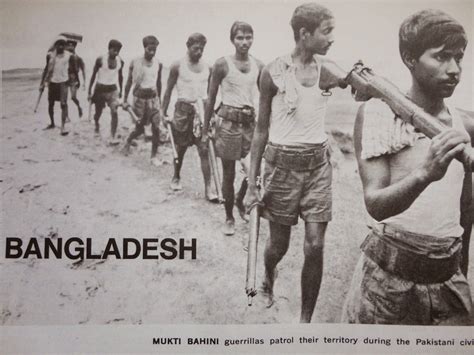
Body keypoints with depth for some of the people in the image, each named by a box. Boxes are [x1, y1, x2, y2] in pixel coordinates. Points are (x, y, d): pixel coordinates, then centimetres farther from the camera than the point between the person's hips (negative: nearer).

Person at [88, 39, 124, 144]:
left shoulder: (120, 62, -2)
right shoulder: (100, 60, -11)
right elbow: (93, 75, -5)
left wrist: (120, 90, 19)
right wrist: (90, 92, -6)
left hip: (113, 89, 2)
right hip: (100, 88, -2)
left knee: (114, 112, -17)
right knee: (98, 112, 11)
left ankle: (112, 137, -15)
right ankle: (96, 124, 46)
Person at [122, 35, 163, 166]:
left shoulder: (158, 64, 1)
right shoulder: (135, 62, -7)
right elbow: (129, 82, 1)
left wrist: (159, 99, 20)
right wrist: (125, 100, 0)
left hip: (153, 97, 2)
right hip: (139, 98, -2)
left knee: (156, 128, -7)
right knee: (139, 128, 3)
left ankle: (154, 156, 4)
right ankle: (128, 141, 36)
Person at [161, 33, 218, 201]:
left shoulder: (207, 68, 5)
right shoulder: (178, 66, -3)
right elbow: (168, 90, 2)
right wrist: (164, 112, 1)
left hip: (201, 109, 2)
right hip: (183, 108, -1)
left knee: (205, 149, -6)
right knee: (181, 147, 11)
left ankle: (208, 188, -5)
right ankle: (176, 177, 35)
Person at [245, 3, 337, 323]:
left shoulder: (326, 69, 3)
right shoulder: (274, 72, -7)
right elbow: (262, 129, -2)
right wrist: (252, 183, -3)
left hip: (318, 163, 3)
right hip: (282, 163, -2)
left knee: (315, 246, -3)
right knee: (279, 244, 10)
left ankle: (305, 319, 15)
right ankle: (268, 279, 47)